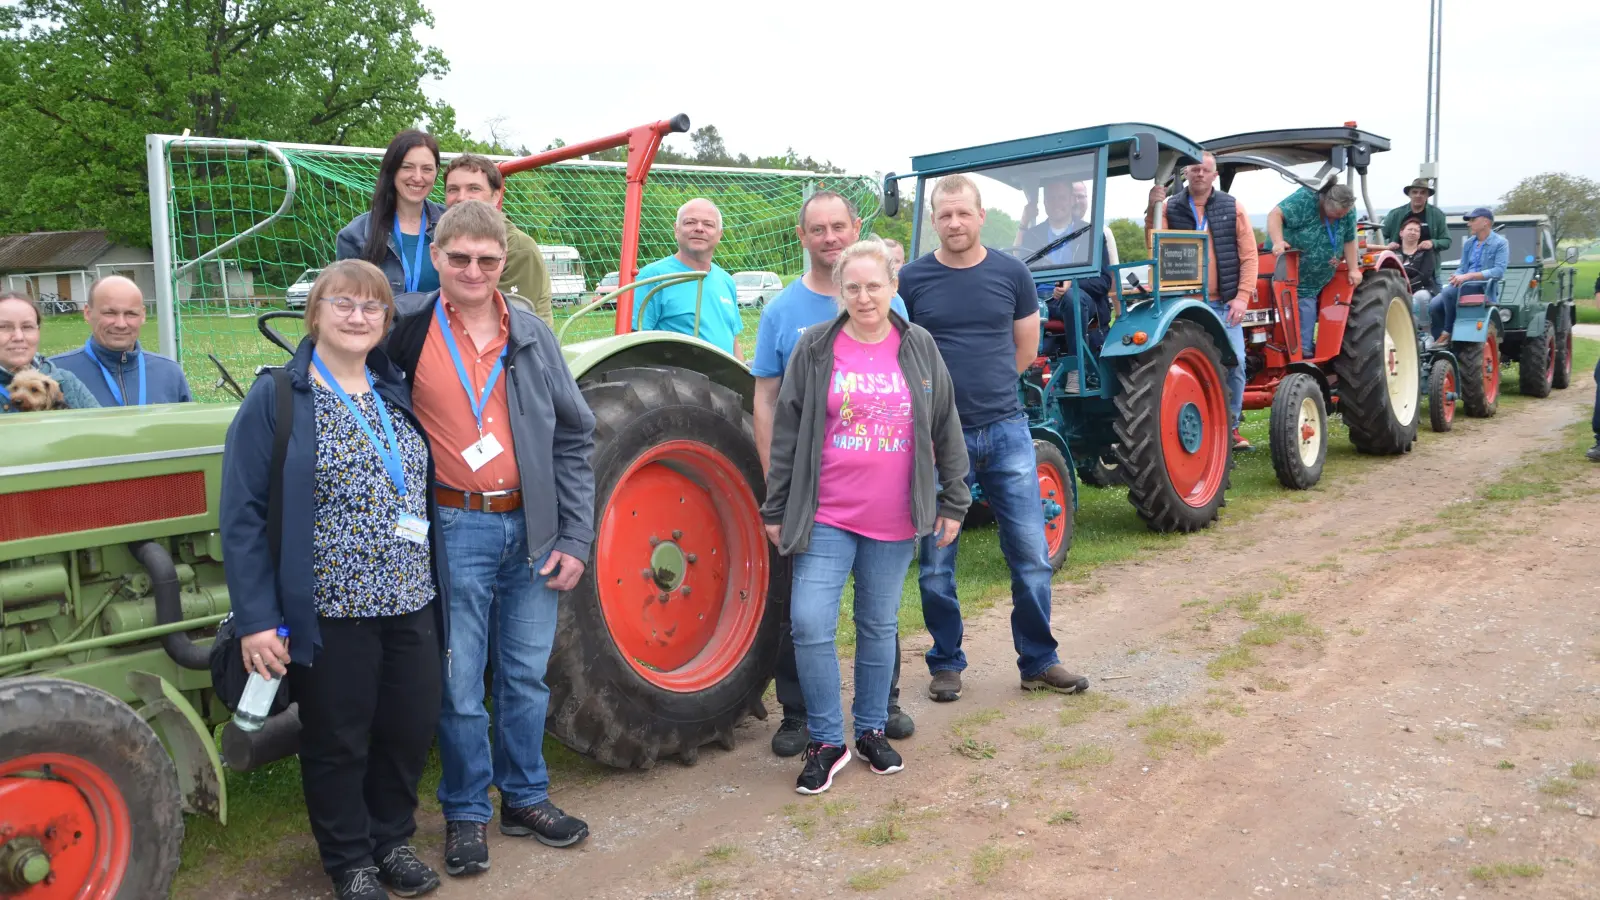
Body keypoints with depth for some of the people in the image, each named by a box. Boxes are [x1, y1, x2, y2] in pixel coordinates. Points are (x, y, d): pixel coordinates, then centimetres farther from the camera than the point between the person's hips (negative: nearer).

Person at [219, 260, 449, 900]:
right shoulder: (277, 401, -6)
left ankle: (392, 840, 36)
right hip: (331, 612, -5)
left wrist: (434, 585, 11)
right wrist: (256, 619, -15)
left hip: (410, 605, 5)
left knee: (410, 730, 13)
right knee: (338, 742, 9)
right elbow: (243, 516, -9)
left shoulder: (397, 394, 10)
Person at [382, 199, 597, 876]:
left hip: (530, 528, 3)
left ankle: (525, 798, 31)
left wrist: (576, 537, 2)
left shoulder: (531, 334, 4)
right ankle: (466, 813, 24)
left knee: (526, 675, 14)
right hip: (453, 529, -3)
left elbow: (574, 437, 7)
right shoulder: (408, 329, -4)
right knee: (459, 684, 5)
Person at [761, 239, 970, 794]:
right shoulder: (815, 348, -1)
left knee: (879, 627, 12)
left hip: (894, 521, 2)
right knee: (810, 624, -9)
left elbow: (946, 430, 9)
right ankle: (827, 740, 8)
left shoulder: (919, 348, 4)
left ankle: (871, 729, 30)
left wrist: (954, 502, 8)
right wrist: (776, 510, 2)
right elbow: (787, 432, 2)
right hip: (827, 517, -1)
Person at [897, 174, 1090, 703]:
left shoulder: (1010, 274, 4)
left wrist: (984, 386, 8)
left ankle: (1039, 663, 19)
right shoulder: (911, 280, -1)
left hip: (1006, 431, 1)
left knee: (1031, 554, 3)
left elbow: (1026, 350, 11)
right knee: (936, 563, 7)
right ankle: (946, 664, 24)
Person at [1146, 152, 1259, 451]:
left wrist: (1243, 296, -7)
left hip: (1224, 303, 1)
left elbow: (1249, 255, 3)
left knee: (1234, 365, 0)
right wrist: (1152, 211, -18)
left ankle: (1230, 427, 15)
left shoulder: (1232, 207, 5)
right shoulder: (1170, 208, 5)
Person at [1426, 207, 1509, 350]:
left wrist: (1468, 276, -23)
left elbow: (1499, 271, -15)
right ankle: (1438, 340, -15)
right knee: (1434, 305, -20)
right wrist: (1457, 276, -5)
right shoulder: (1468, 243, 19)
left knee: (1449, 292, -33)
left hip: (1484, 287, -7)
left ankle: (1446, 334, -23)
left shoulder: (1500, 243, -2)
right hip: (1464, 285, 7)